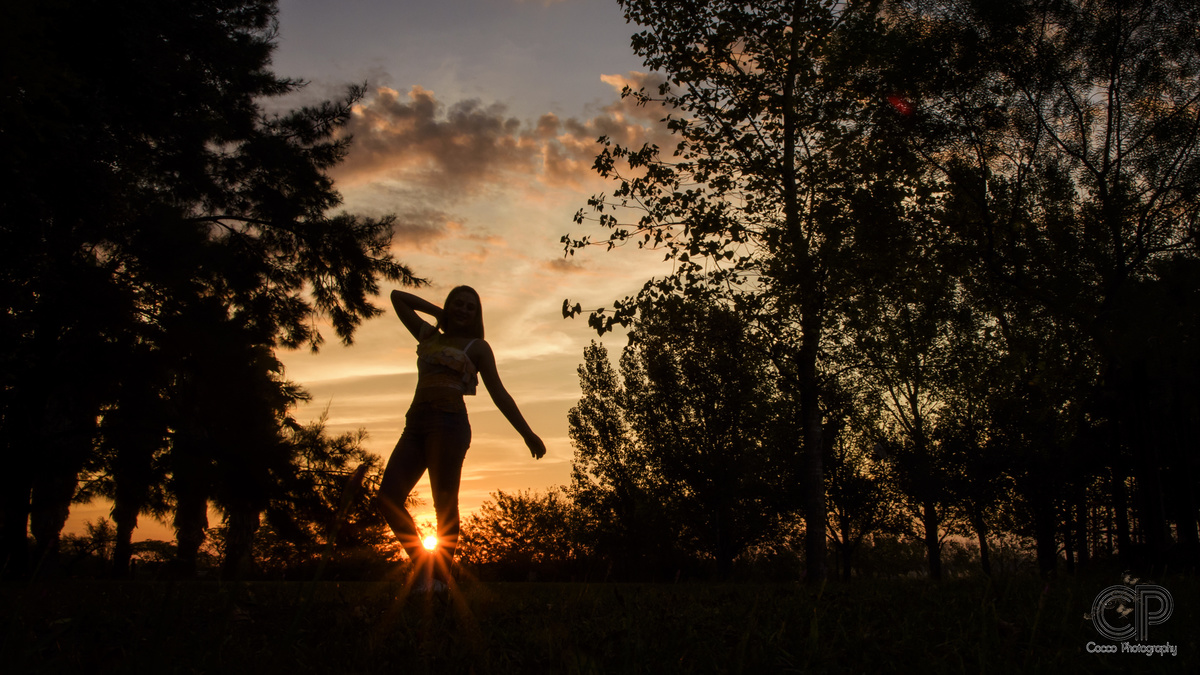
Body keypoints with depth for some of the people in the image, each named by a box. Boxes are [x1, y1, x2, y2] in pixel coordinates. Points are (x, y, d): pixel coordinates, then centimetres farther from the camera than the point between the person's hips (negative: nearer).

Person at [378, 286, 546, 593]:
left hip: (449, 421, -4)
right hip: (415, 424, 4)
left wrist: (527, 433, 3)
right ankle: (423, 565, 1)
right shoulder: (429, 336, 24)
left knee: (445, 504, -8)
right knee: (388, 498, -10)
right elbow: (397, 297, 33)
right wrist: (438, 311, 28)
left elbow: (499, 394, 9)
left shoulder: (477, 347, 13)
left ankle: (440, 577, -1)